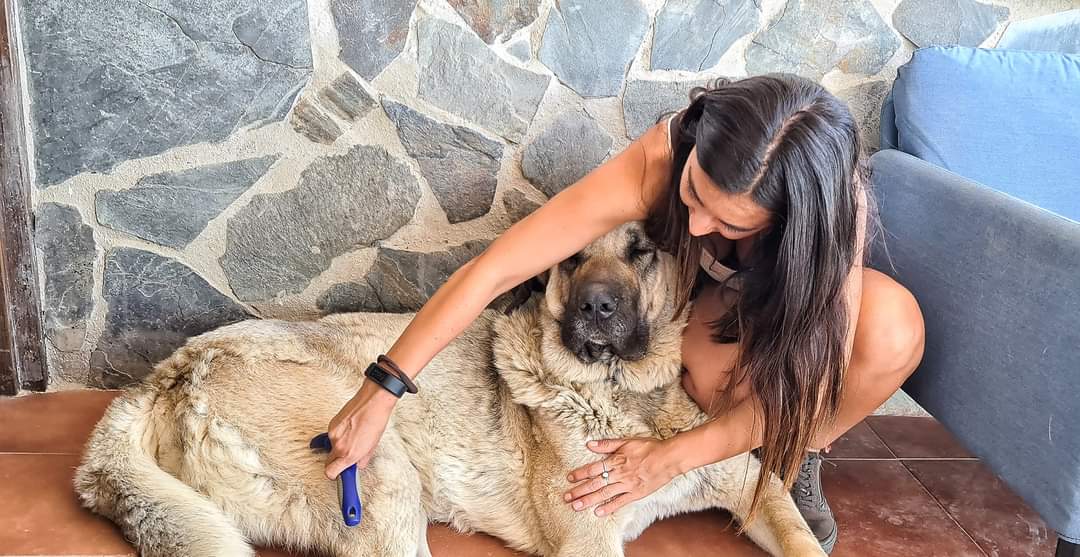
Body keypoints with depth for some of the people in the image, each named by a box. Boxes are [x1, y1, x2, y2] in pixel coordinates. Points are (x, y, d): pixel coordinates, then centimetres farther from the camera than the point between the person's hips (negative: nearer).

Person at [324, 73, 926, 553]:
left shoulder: (839, 204, -39)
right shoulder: (659, 159, -39)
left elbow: (810, 384, -32)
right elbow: (491, 270, -38)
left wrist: (673, 456, -34)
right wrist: (379, 397, -38)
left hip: (798, 295, 1)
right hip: (705, 303, 0)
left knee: (893, 325, -34)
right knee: (719, 368, -37)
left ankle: (798, 459, -5)